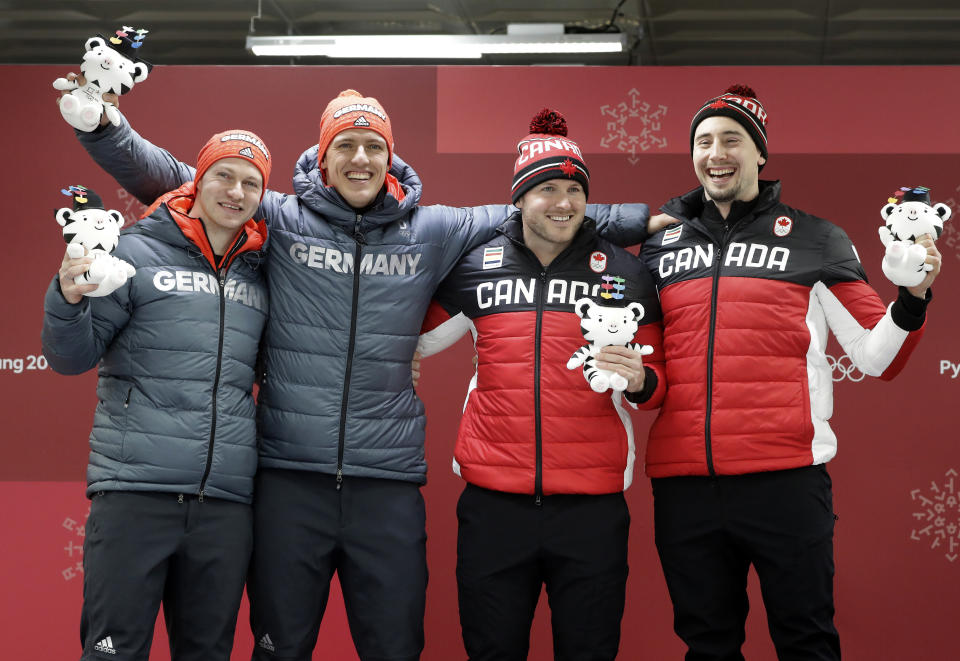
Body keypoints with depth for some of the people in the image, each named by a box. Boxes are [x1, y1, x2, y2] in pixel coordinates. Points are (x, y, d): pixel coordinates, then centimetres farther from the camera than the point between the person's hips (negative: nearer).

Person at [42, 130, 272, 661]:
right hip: (135, 491, -4)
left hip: (226, 498, 4)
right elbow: (73, 357, 1)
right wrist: (67, 299, -18)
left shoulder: (260, 274, 15)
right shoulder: (137, 252, 3)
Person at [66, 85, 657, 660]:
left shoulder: (432, 232, 9)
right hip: (290, 477, -1)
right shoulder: (279, 220, 3)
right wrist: (104, 126, -8)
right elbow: (169, 178, 5)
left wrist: (644, 218, 15)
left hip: (388, 481, 1)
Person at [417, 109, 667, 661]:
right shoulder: (475, 268, 5)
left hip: (592, 507, 0)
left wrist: (638, 380, -11)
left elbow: (658, 384, 9)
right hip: (493, 505, 1)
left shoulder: (626, 274, 4)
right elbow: (412, 340, 19)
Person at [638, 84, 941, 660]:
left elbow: (875, 356, 3)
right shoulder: (660, 243, 13)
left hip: (786, 479, -3)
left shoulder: (814, 240, 5)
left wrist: (912, 300, -13)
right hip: (684, 483, 3)